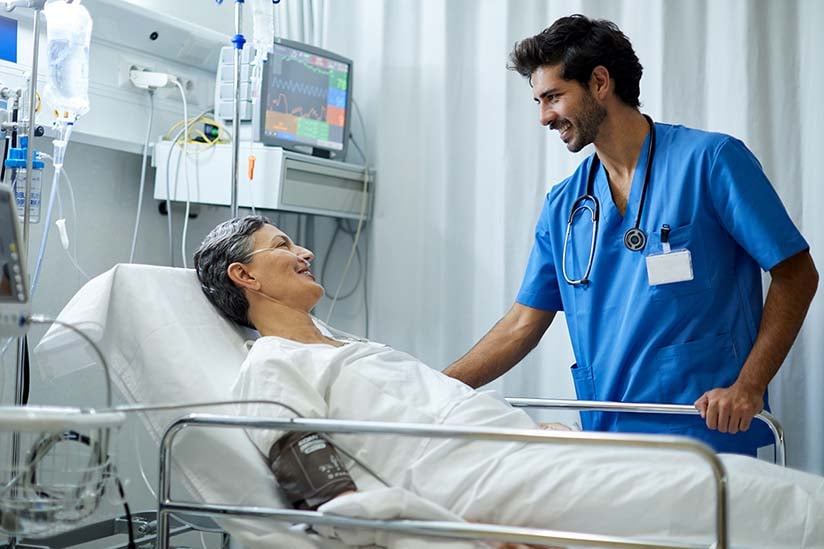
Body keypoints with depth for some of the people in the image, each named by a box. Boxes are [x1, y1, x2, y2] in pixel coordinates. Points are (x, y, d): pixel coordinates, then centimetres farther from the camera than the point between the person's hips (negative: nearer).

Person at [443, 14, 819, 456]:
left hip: (706, 435, -4)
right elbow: (522, 325, 13)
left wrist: (748, 387, -15)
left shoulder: (710, 160, -4)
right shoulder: (562, 205, 11)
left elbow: (795, 273, -4)